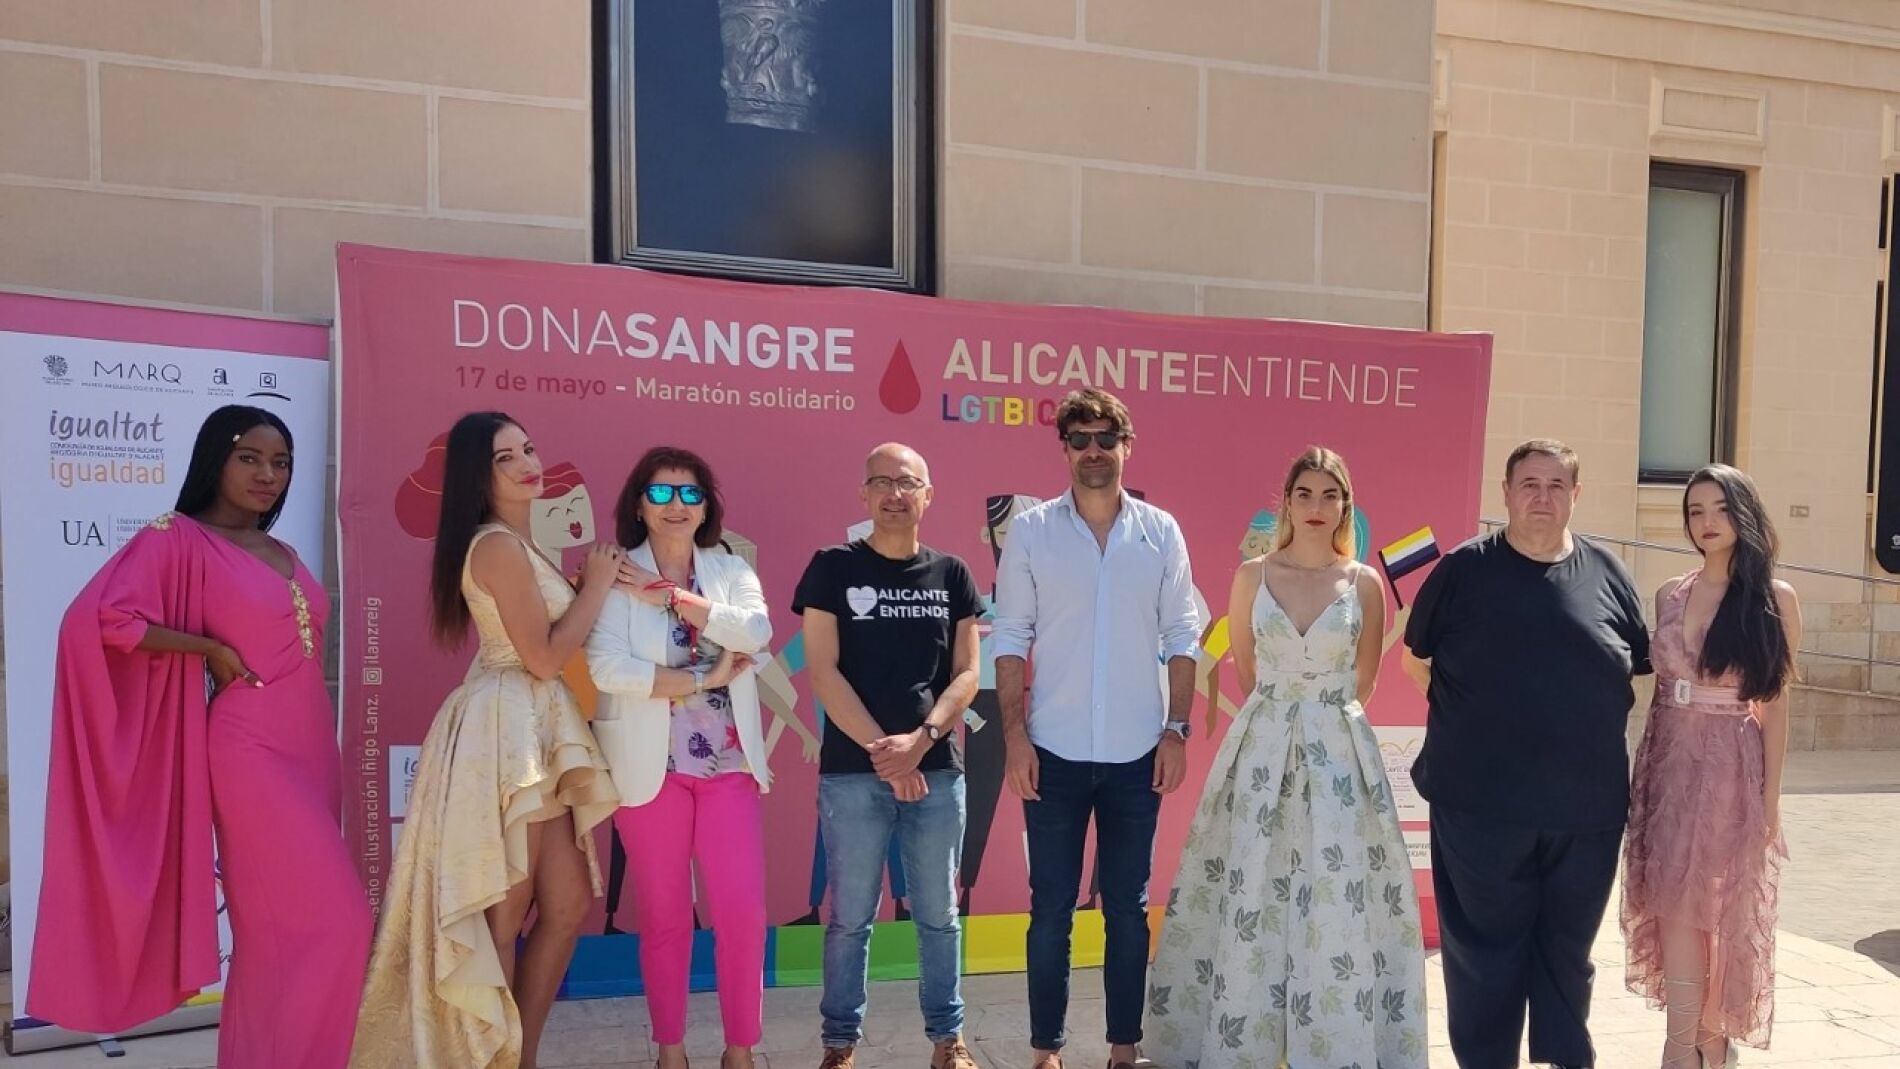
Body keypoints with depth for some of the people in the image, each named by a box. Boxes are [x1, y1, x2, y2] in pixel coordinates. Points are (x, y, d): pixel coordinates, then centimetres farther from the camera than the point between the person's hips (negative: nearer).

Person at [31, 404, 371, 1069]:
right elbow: (100, 618, -20)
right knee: (329, 919, -10)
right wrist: (211, 650, -13)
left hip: (310, 747, 7)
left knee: (286, 924, 13)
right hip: (252, 750, -7)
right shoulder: (179, 538, -7)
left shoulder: (283, 554, 15)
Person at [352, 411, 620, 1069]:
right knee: (503, 914, 3)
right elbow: (545, 658, -18)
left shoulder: (518, 543, 16)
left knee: (568, 903, 13)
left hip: (537, 729, 10)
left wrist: (594, 583, 9)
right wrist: (596, 584, -8)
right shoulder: (498, 545, -15)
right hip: (506, 728, -10)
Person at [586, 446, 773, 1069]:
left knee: (743, 911, 0)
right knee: (663, 916, 9)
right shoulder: (614, 578, -3)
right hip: (652, 766, -2)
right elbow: (607, 667, -16)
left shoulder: (733, 570, 8)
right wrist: (702, 679, -14)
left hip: (728, 762, 2)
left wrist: (670, 596, -14)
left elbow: (756, 631, -11)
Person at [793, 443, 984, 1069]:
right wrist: (881, 748, -12)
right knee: (850, 917, 5)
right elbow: (822, 670, -5)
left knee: (939, 913, 10)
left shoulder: (951, 575, 7)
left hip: (938, 769, 2)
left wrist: (919, 740, -11)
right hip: (851, 770, -2)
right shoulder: (833, 568, 1)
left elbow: (967, 673, 4)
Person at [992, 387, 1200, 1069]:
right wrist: (1014, 733, -7)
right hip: (1055, 753, -1)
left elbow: (1181, 639, 4)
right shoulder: (1031, 531, -2)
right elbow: (1010, 639, -1)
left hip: (1136, 754, 1)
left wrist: (1177, 729, -2)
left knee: (1127, 908, 12)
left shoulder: (1161, 532, 2)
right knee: (1050, 909, 8)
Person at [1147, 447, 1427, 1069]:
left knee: (1338, 905, 3)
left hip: (1339, 753, 0)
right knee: (1248, 900, 5)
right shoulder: (1252, 576, 1)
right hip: (1262, 748, 0)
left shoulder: (1366, 583, 1)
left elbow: (1362, 682, 11)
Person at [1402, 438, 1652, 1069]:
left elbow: (1642, 667, 14)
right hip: (1480, 805, -2)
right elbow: (1416, 660, 7)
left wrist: (1591, 721, 6)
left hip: (1588, 808, 3)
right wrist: (1475, 718, 3)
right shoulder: (1464, 569, -2)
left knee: (1568, 948, 16)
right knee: (1485, 950, 8)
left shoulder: (1606, 573, 5)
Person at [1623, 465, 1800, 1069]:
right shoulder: (1670, 595, 7)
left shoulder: (1775, 599, -2)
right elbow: (1659, 688, 8)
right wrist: (1645, 770, 5)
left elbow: (1776, 703, -3)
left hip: (1732, 769, -3)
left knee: (1719, 909, 2)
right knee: (1674, 905, 2)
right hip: (1670, 764, 3)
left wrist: (1770, 794, -5)